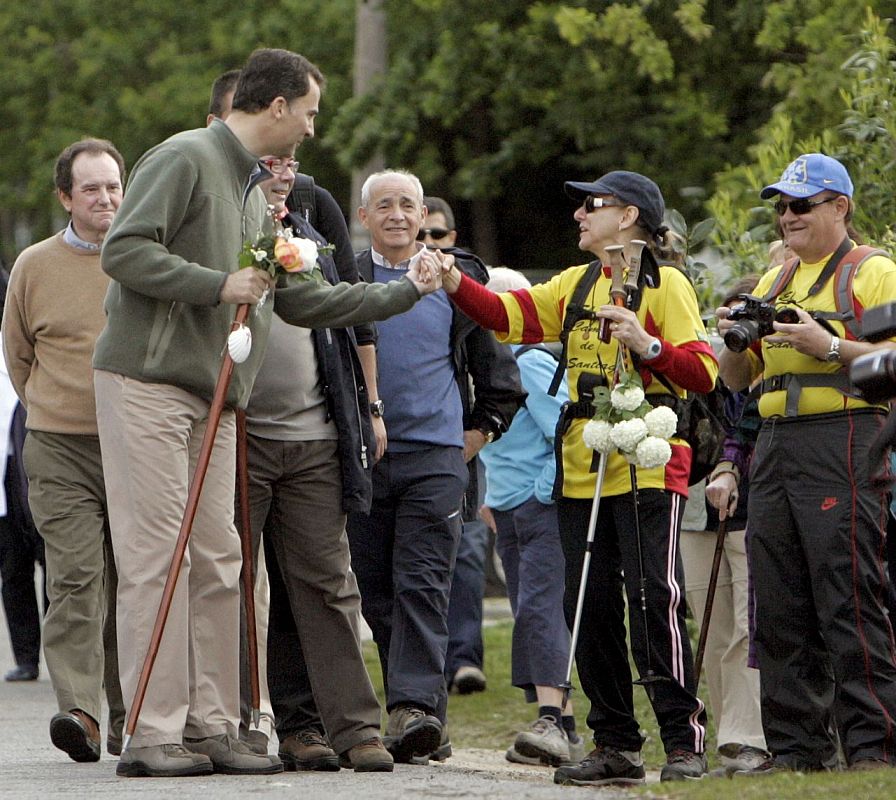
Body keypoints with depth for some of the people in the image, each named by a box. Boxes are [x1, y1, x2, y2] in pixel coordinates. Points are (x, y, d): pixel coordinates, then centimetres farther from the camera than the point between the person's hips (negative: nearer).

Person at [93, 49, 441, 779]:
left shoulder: (258, 192, 21)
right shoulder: (185, 160, -8)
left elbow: (301, 301, 23)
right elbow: (124, 251, -17)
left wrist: (404, 292, 24)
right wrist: (221, 285, -16)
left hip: (213, 398, 9)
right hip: (147, 383, -9)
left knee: (217, 562, 6)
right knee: (156, 556, -9)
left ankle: (210, 725, 9)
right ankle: (153, 735, -8)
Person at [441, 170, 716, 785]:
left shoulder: (665, 284, -2)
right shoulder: (575, 285, 19)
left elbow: (702, 372, -10)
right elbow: (507, 314, 7)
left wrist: (648, 347, -24)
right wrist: (454, 283, -8)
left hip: (648, 466, -7)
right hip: (582, 472, 7)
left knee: (655, 599, -12)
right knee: (591, 606, 6)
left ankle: (685, 740, -9)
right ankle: (616, 745, 12)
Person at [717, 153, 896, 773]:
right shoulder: (773, 284, 22)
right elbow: (737, 379, 23)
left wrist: (830, 346, -18)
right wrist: (734, 339, 3)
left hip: (844, 445, -7)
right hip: (775, 451, 7)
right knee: (780, 607, 5)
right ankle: (797, 744, 10)